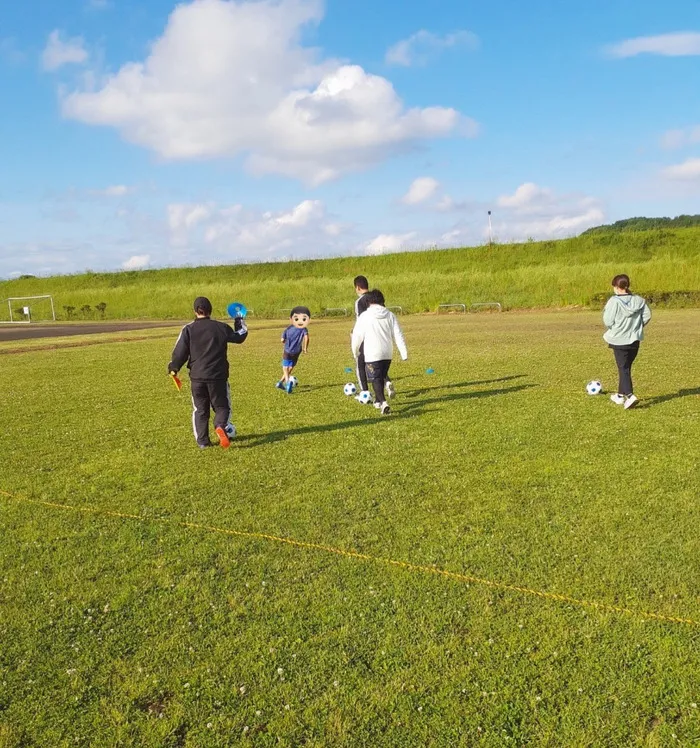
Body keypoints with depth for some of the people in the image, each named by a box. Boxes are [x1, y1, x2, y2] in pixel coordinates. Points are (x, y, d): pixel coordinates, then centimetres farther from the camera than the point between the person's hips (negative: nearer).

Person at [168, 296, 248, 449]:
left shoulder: (188, 329, -3)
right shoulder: (221, 327, 0)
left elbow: (180, 352, -3)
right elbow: (240, 336, 15)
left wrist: (173, 368, 15)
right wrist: (240, 321, 34)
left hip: (197, 377, 1)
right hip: (218, 376, -1)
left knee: (200, 409, 15)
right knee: (222, 406, 11)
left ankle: (202, 441, 10)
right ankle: (221, 426, -20)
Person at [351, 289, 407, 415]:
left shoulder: (364, 316, -6)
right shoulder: (390, 315, 4)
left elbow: (357, 336, -2)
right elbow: (398, 335, 3)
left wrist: (355, 352, 14)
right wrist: (404, 353, 7)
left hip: (372, 354, -4)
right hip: (387, 353, 4)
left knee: (376, 379, 0)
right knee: (382, 377, 21)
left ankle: (383, 402, -20)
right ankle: (378, 400, 35)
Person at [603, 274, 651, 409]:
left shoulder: (614, 301, -17)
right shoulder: (639, 300, -1)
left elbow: (608, 321, -17)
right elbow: (647, 315, 0)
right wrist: (637, 326, 14)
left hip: (619, 340, -5)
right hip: (635, 340, 5)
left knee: (623, 369, -2)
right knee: (626, 367, 18)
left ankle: (630, 395, -18)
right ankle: (620, 395, 29)